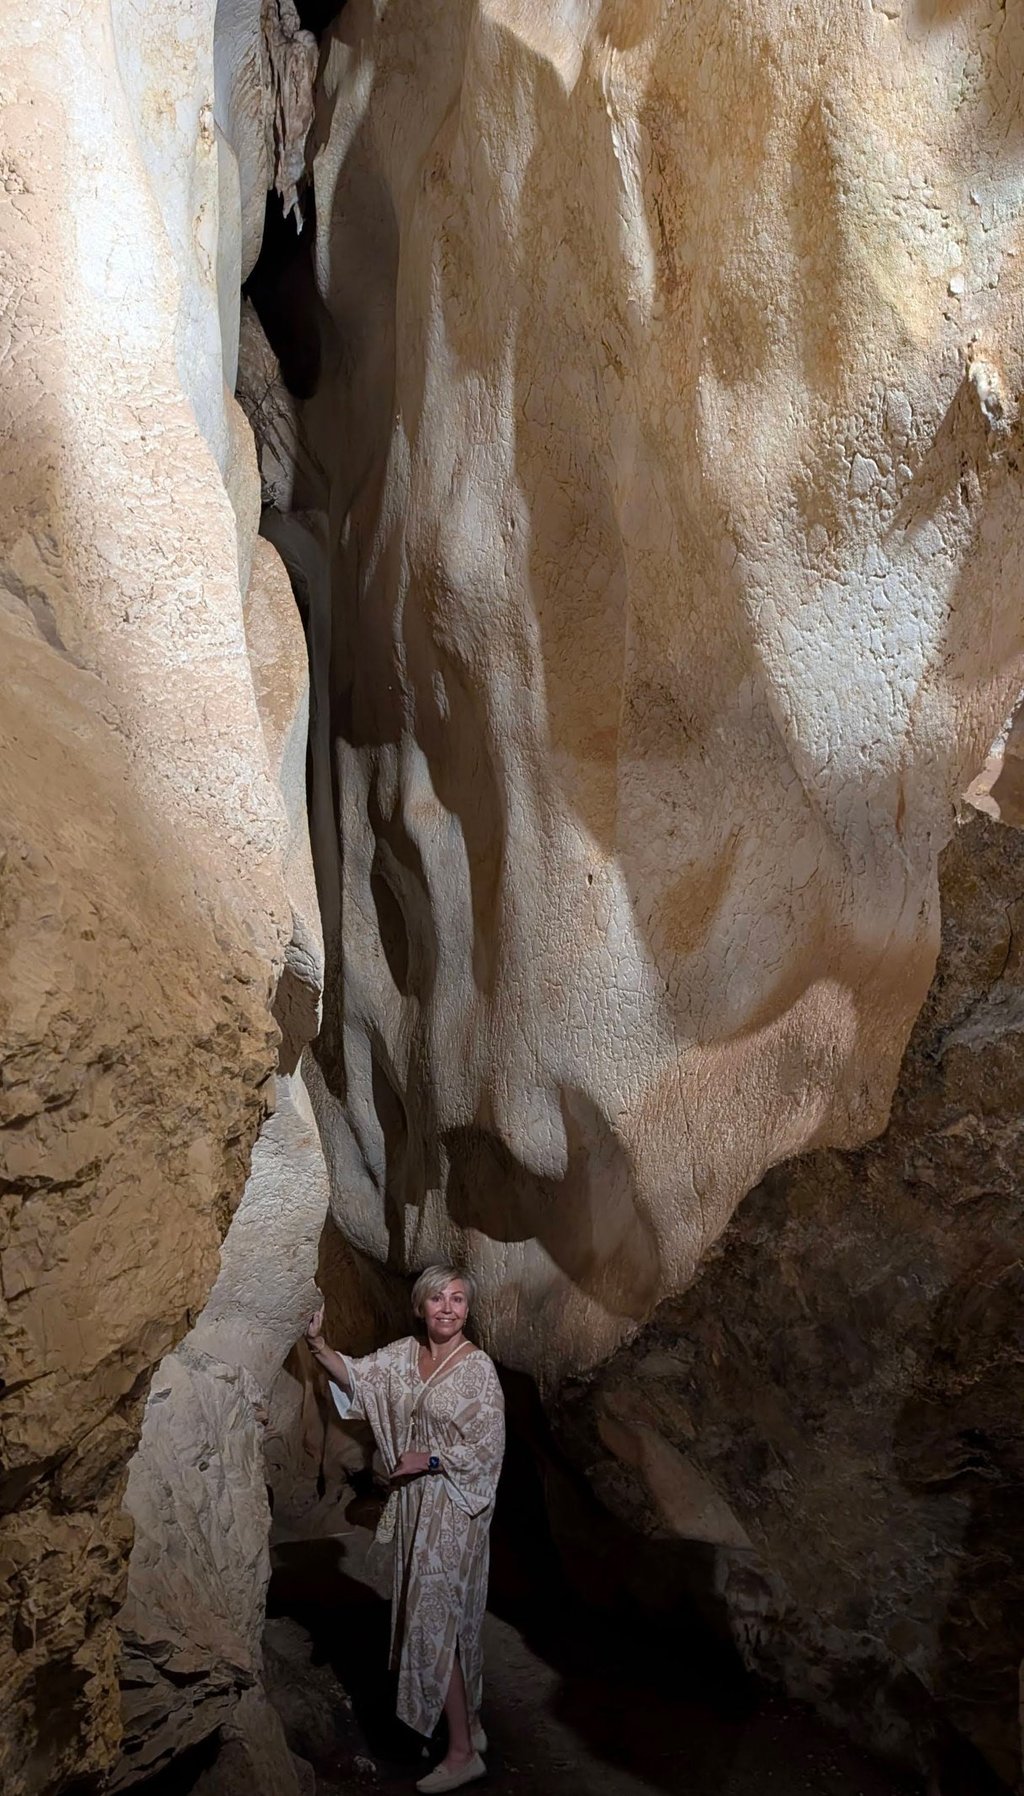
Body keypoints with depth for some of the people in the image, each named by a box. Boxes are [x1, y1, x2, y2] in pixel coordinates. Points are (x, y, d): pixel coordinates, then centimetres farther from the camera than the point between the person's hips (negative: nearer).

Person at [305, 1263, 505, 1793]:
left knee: (434, 1620, -5)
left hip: (453, 1511, -6)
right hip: (416, 1506, 6)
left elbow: (488, 1448, -14)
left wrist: (429, 1459, -18)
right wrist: (318, 1342, -22)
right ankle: (469, 1725, 30)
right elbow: (355, 1377, -8)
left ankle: (462, 1752, 6)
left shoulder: (477, 1367, -14)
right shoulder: (404, 1353, 3)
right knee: (446, 1619, 16)